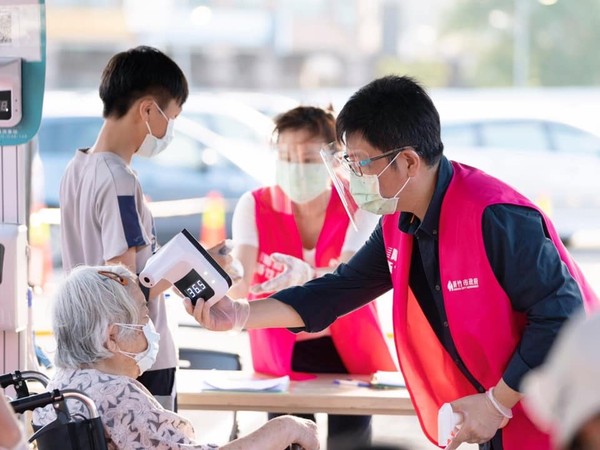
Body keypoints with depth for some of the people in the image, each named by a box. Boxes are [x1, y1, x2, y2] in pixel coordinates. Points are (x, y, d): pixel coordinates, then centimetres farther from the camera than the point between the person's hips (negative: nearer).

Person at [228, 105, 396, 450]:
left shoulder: (358, 207, -12)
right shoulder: (255, 206, -9)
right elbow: (242, 280, -24)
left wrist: (305, 276, -50)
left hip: (349, 353, -1)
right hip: (282, 355, 1)